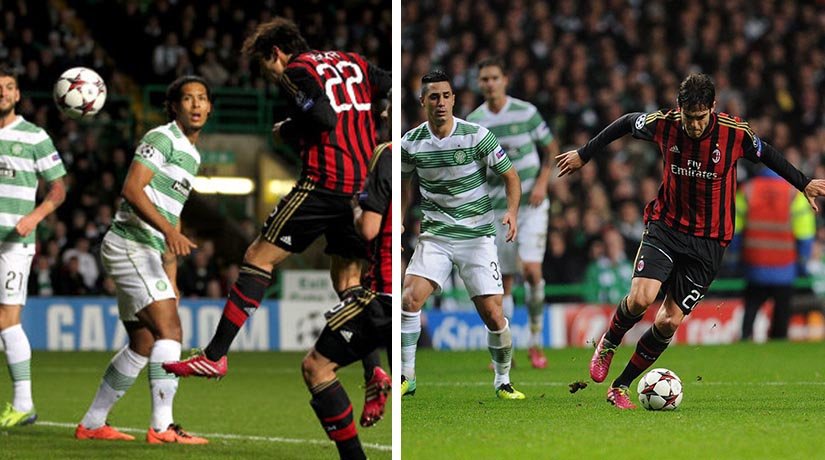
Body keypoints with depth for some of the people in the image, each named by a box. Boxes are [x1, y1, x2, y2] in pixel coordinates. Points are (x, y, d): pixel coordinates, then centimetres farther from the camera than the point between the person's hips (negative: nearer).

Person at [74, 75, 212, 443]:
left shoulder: (192, 155, 21)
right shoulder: (162, 138, -8)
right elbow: (132, 189, -20)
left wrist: (171, 278, 24)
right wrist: (169, 231, -31)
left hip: (148, 251, 10)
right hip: (130, 244, -10)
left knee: (143, 345, 11)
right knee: (169, 328, -20)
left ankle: (91, 423, 19)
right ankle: (162, 426, -25)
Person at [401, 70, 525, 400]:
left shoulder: (477, 136, -11)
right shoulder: (411, 143, -3)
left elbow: (510, 175, -2)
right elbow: (403, 182, 17)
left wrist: (512, 212, -19)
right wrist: (399, 221, 8)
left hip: (477, 236, -2)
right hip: (435, 235, 2)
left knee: (492, 314, -7)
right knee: (411, 298, -18)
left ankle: (502, 381, 15)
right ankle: (406, 377, -4)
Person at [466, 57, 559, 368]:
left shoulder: (526, 112, -3)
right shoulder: (473, 122, 2)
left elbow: (551, 149, 7)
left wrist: (542, 182, -7)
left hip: (531, 205, -2)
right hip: (496, 210, 2)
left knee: (532, 270, -15)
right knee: (503, 281, 1)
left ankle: (535, 341, -1)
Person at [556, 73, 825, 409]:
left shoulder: (736, 134, -12)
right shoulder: (663, 125, -10)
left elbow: (766, 154, 9)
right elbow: (627, 123, 11)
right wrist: (584, 155, 18)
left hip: (708, 241, 0)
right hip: (666, 226, 0)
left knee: (669, 322, -5)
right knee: (640, 298, -22)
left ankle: (620, 386, 11)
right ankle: (608, 344, 11)